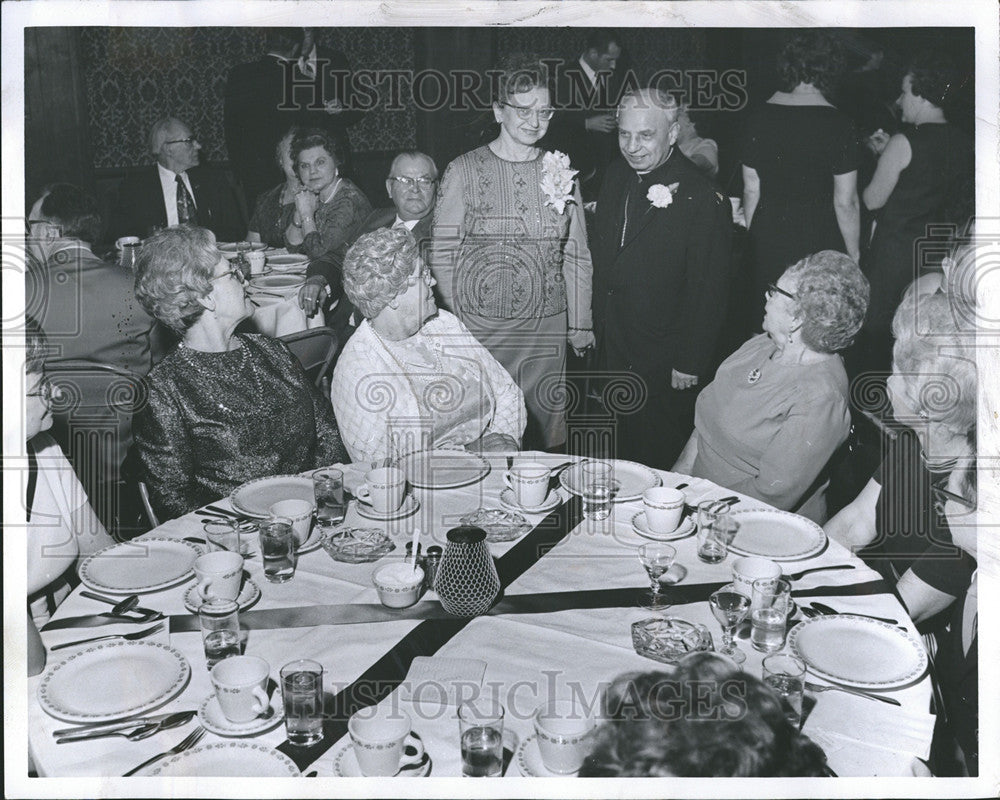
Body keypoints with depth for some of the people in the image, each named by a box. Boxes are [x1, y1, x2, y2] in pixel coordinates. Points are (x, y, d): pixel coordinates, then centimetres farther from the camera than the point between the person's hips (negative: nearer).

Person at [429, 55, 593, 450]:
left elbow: (576, 254, 11)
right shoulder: (464, 170, -2)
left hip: (547, 329, 3)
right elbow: (443, 253, -1)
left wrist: (580, 324, 9)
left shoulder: (561, 171, 7)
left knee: (543, 432, 8)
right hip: (480, 326, -2)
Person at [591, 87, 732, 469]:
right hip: (612, 348, 6)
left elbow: (708, 290, -17)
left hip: (664, 362, -6)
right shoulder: (617, 174, 3)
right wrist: (598, 323, 12)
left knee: (660, 462, 8)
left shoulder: (700, 196, -19)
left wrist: (690, 364, -15)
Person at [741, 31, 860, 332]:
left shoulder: (760, 116, -1)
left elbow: (751, 189, 6)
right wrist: (853, 254, 2)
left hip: (766, 240, 4)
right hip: (819, 240, -4)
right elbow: (845, 203, -10)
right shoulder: (837, 124, -12)